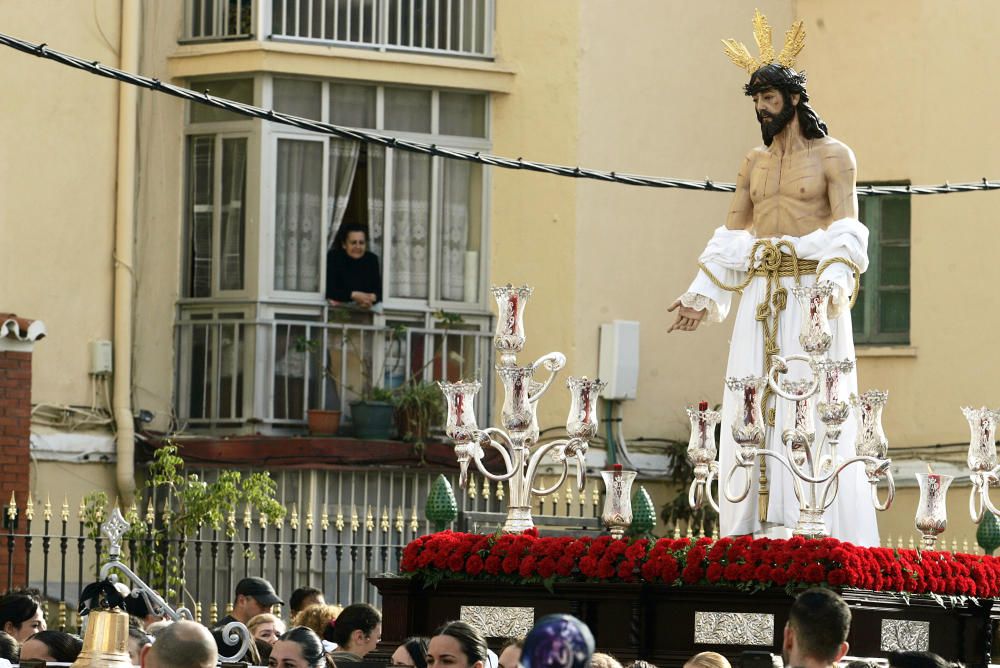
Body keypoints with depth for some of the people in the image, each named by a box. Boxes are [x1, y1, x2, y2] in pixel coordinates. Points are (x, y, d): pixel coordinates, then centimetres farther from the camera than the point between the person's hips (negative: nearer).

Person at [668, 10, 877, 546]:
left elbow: (846, 230, -10)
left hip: (812, 294, -5)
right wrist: (701, 296, 9)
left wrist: (834, 284, -27)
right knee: (754, 409, -1)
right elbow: (731, 239, 18)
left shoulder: (832, 157, 1)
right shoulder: (754, 163, 17)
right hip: (761, 297, 5)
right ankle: (760, 524, -1)